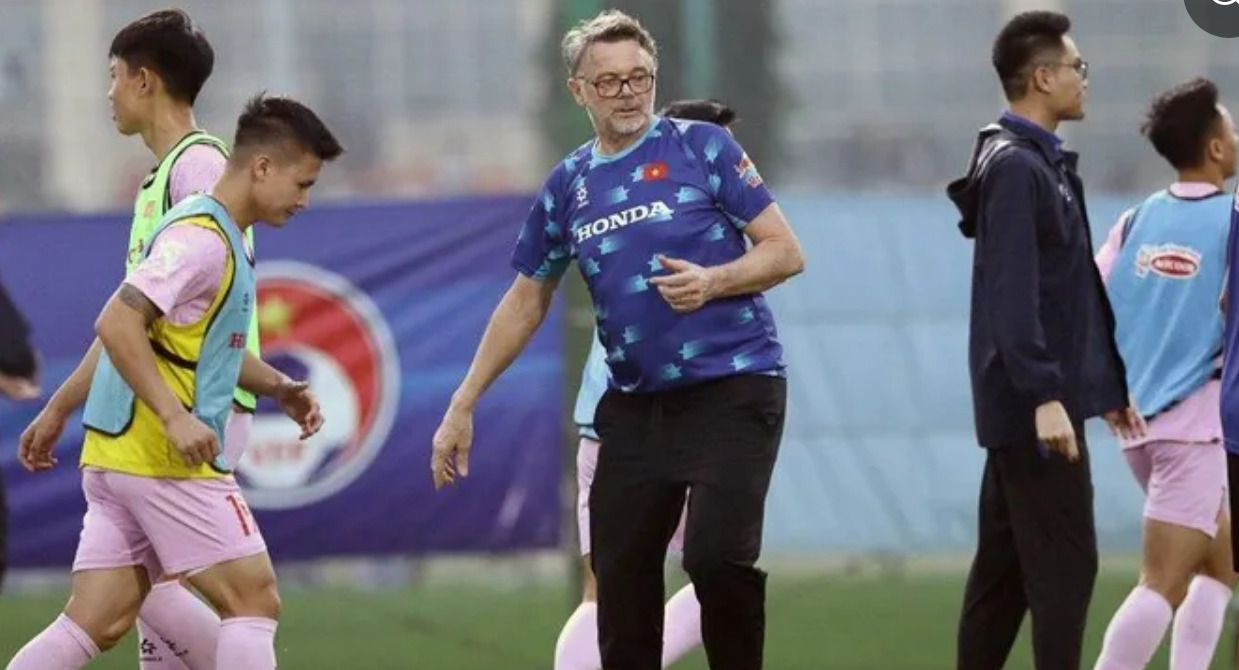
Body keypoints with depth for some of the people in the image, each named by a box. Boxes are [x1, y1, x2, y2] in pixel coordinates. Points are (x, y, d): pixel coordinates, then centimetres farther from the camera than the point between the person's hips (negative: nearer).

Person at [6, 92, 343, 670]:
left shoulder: (221, 239, 18)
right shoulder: (201, 240, -14)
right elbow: (117, 324, -22)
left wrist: (276, 386, 16)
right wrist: (175, 417, -26)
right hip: (165, 461, -10)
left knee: (97, 623, 5)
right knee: (254, 602, -5)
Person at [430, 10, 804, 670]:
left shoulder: (701, 147, -3)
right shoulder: (567, 185, 10)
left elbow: (786, 252, -3)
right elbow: (525, 303, 19)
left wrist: (713, 282, -21)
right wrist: (463, 405, 16)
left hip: (732, 388, -5)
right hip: (635, 404, 5)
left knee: (717, 557, -20)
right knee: (619, 577, 4)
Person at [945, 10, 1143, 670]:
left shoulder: (1042, 163, 16)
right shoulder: (1014, 168, -15)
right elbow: (1011, 294, -21)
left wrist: (1107, 385, 21)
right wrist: (1044, 395, -25)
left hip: (1018, 412, 10)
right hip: (1035, 409, -10)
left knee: (1004, 566, 11)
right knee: (1065, 565, -8)